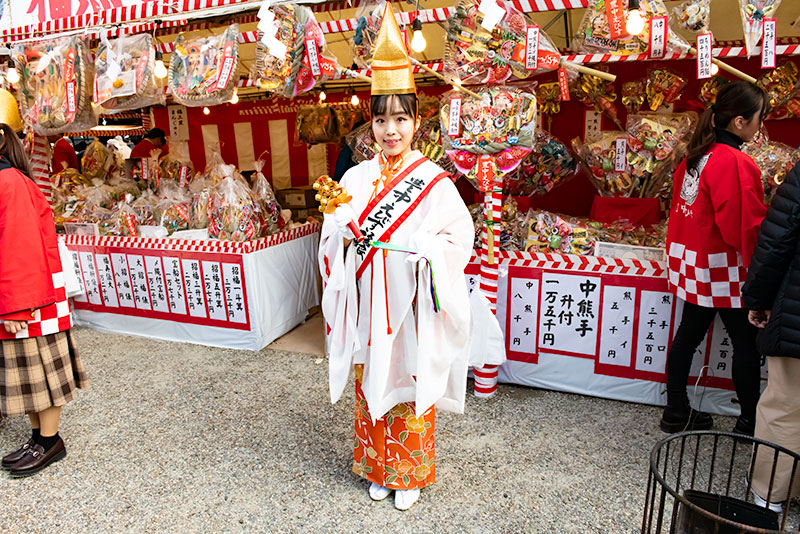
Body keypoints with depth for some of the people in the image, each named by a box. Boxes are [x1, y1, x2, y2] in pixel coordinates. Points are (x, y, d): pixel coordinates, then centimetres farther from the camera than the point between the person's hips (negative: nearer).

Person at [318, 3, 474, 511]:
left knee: (409, 383, 9)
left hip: (410, 301, -3)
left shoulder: (434, 180, -7)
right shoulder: (358, 176, 5)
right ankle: (378, 468, 37)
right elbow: (336, 234, 9)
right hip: (368, 302, 4)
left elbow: (460, 237, -7)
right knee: (372, 381, 15)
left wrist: (422, 248, -24)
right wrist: (345, 229, -13)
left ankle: (410, 475, 32)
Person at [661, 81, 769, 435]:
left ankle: (676, 412, 25)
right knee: (747, 344, 7)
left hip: (692, 263, 9)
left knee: (689, 333, 14)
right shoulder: (735, 163, -20)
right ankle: (750, 422, 22)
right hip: (724, 269, -8)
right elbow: (744, 227, -20)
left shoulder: (698, 155, 6)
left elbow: (681, 206, 14)